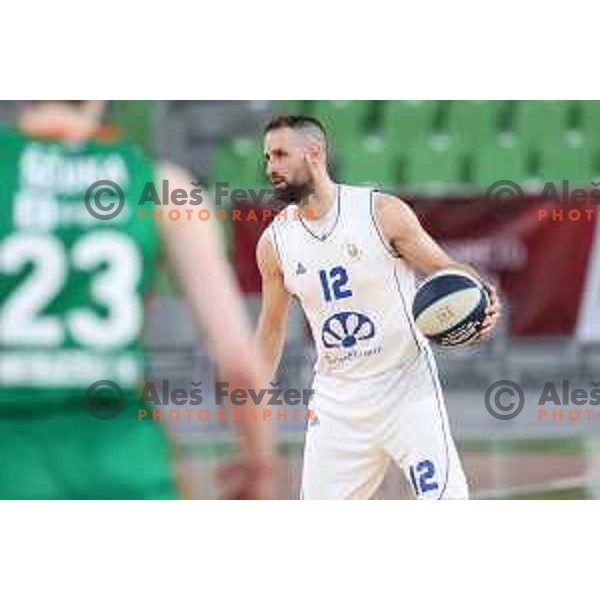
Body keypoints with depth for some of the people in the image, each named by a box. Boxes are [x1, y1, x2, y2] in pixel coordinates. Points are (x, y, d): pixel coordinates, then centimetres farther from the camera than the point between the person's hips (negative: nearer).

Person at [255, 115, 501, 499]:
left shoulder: (383, 212, -10)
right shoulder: (274, 243, 2)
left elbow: (446, 270, -3)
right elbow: (272, 326, 14)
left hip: (406, 385, -4)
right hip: (337, 400, 4)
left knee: (444, 498, -14)